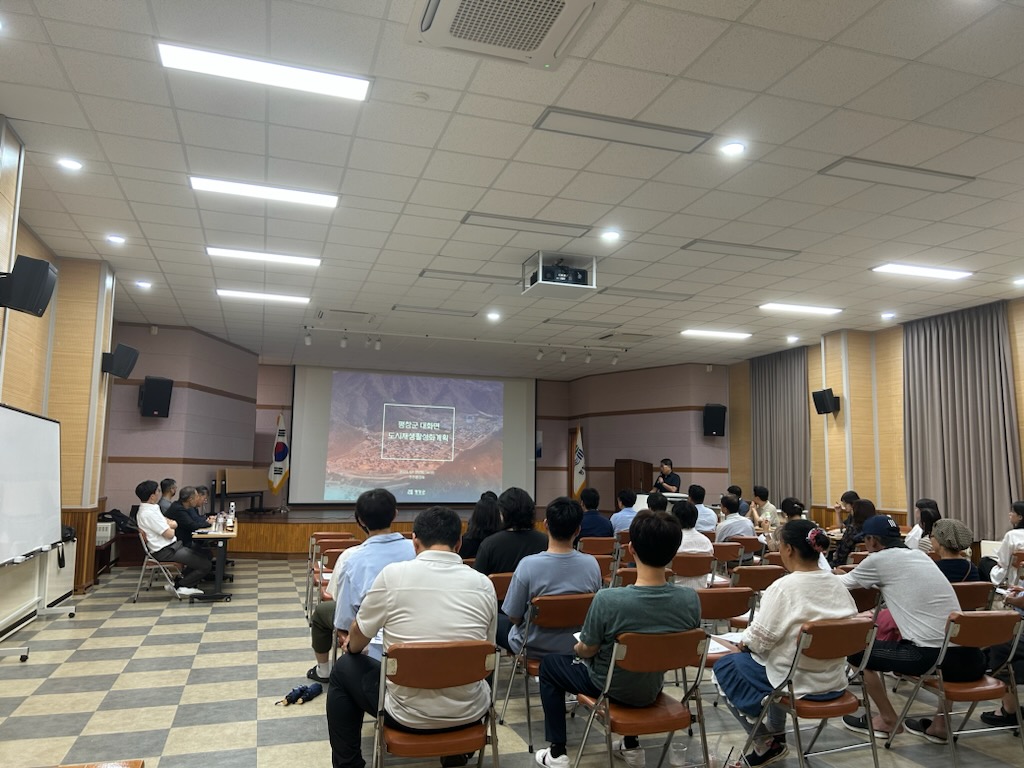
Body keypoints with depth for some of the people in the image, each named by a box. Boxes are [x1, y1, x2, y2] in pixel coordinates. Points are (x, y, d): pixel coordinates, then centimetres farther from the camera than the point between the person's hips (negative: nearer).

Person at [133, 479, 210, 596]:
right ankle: (180, 586, 3)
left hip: (171, 547, 10)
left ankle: (178, 583, 10)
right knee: (205, 565, -13)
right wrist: (170, 528, 3)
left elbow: (174, 524, 14)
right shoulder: (149, 513, -21)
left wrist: (168, 525, -9)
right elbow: (169, 534, -19)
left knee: (201, 558, 13)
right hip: (165, 552, -10)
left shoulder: (151, 508, 12)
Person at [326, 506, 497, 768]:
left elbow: (356, 642, 3)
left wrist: (354, 648, 26)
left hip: (408, 714, -2)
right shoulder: (484, 584, -6)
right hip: (470, 713, 3)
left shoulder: (393, 574, -12)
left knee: (344, 670, 24)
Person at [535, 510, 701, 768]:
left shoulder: (607, 599, -33)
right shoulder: (691, 600, -21)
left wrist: (575, 647, 8)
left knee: (550, 663, 22)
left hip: (610, 688, -4)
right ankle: (631, 745, 38)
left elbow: (587, 651, -17)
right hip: (652, 691, 4)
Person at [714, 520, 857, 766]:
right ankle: (776, 733, 34)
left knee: (724, 667, 14)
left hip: (795, 682, -7)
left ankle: (767, 743, 16)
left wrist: (745, 640, 3)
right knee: (776, 659, 34)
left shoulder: (783, 587, -23)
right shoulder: (838, 584, -2)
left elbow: (760, 640, -20)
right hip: (834, 681, 7)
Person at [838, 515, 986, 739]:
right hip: (967, 656, 8)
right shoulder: (920, 555, 18)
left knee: (857, 652, 10)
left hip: (930, 654, -8)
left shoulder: (879, 559, -2)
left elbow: (845, 583, 14)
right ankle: (941, 722, 31)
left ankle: (888, 720, 23)